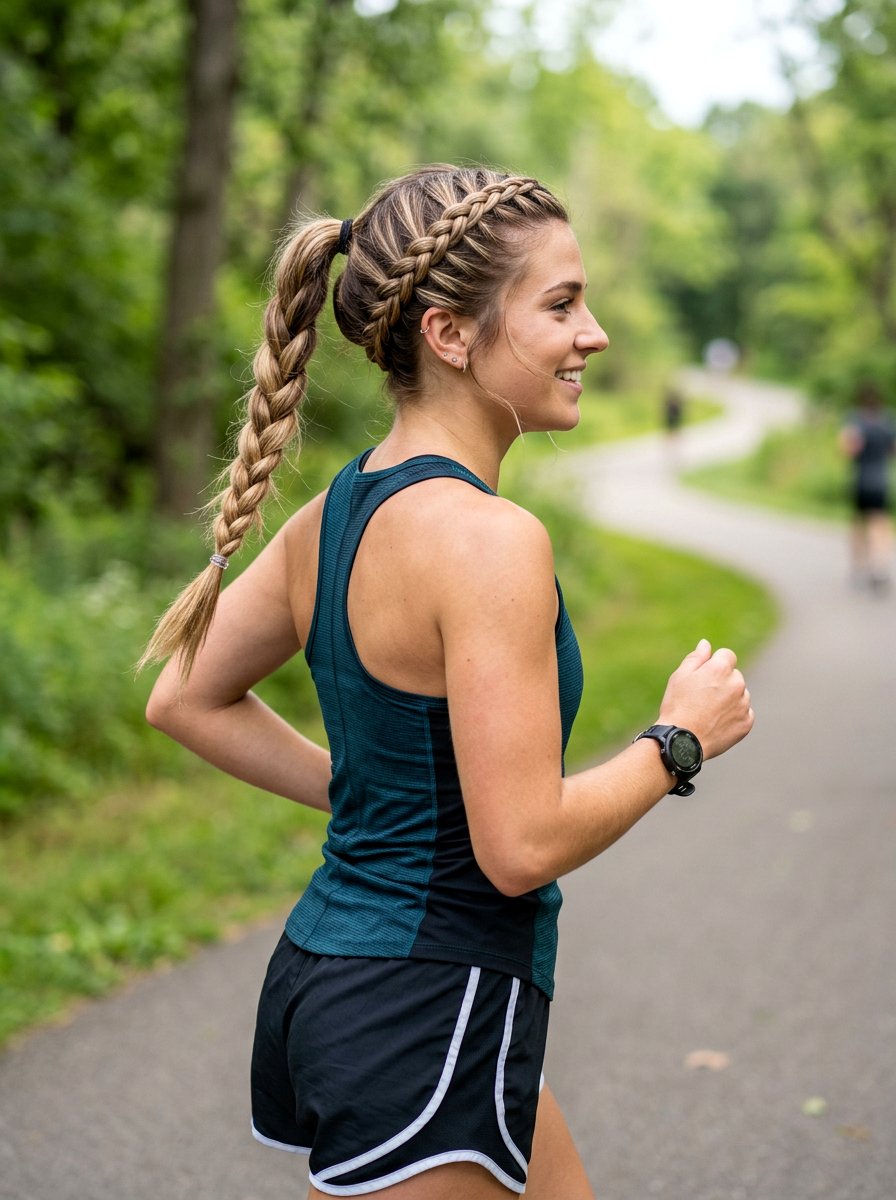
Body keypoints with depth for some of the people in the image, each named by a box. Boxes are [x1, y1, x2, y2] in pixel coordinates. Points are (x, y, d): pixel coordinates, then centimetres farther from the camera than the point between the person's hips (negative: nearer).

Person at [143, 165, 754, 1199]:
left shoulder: (336, 511, 3)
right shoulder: (487, 538, -23)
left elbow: (186, 701, 12)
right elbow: (522, 845, -24)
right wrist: (680, 739, -9)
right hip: (424, 1025, -9)